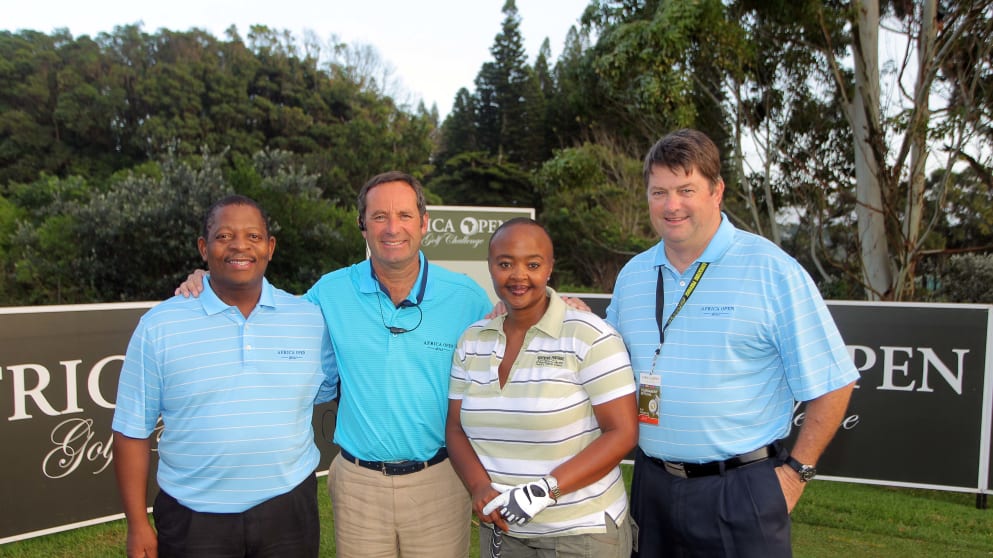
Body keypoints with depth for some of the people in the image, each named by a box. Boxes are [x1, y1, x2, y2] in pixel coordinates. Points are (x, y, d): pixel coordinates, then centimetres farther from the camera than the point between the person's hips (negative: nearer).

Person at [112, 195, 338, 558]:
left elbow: (331, 388, 11)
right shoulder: (158, 326, -5)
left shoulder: (312, 319, -1)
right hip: (191, 518, -1)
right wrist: (138, 525, -2)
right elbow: (132, 430, -1)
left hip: (288, 510, 1)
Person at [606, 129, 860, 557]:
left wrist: (796, 471, -8)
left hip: (741, 489, -4)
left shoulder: (773, 272, -11)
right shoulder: (632, 275, 5)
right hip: (653, 483, 5)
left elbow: (831, 382, -7)